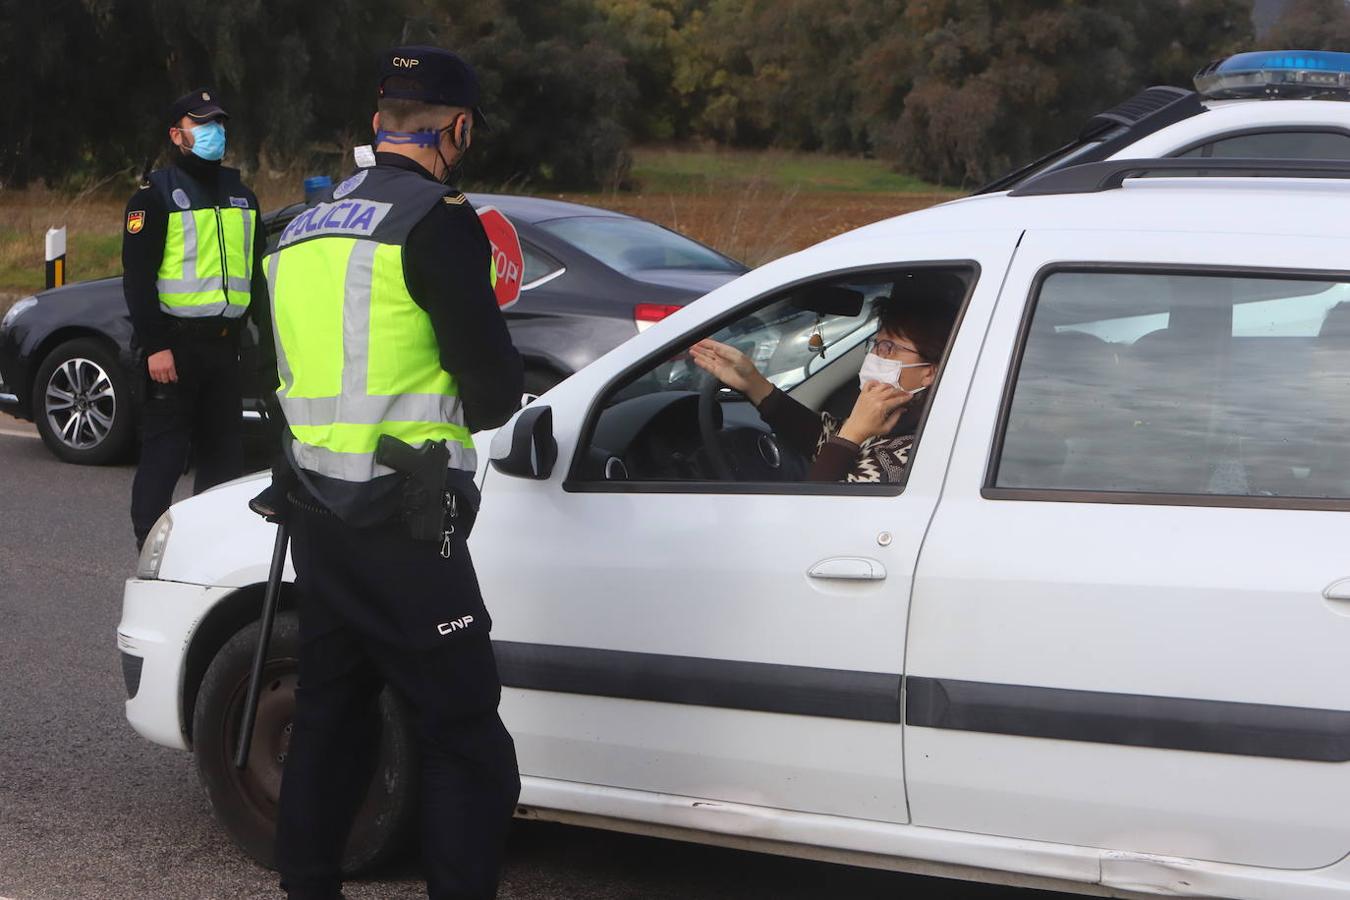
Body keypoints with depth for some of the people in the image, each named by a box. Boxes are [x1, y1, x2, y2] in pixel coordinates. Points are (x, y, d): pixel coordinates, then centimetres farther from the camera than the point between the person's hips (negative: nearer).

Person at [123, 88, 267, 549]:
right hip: (176, 342, -6)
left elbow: (258, 271, 24)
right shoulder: (156, 194, -3)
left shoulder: (240, 194, 18)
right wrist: (155, 346, -17)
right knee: (165, 449, -5)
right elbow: (137, 277, -9)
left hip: (225, 341, 6)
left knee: (224, 449, 9)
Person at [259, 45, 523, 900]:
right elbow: (493, 391, -11)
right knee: (466, 741, -4)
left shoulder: (304, 228, 13)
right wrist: (495, 388, 12)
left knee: (329, 715, 18)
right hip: (401, 527, -8)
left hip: (312, 514, 8)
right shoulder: (436, 221, -11)